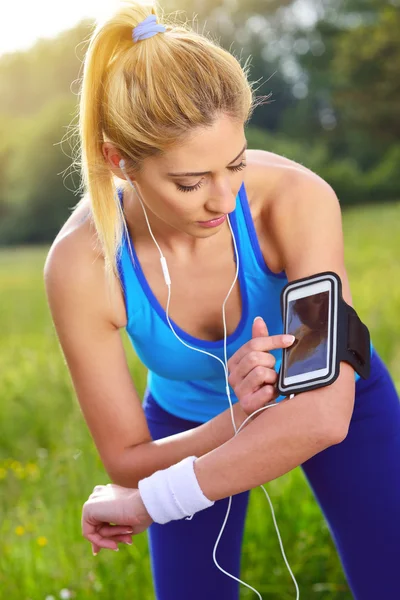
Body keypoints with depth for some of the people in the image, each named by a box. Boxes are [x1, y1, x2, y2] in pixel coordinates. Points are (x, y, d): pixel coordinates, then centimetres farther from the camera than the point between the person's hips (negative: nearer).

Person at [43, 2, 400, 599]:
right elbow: (127, 461, -20)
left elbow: (326, 415, -38)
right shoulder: (82, 265, -29)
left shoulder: (298, 198, -33)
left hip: (333, 401, 0)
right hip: (192, 425, 1)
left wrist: (146, 503, -32)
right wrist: (240, 413, -38)